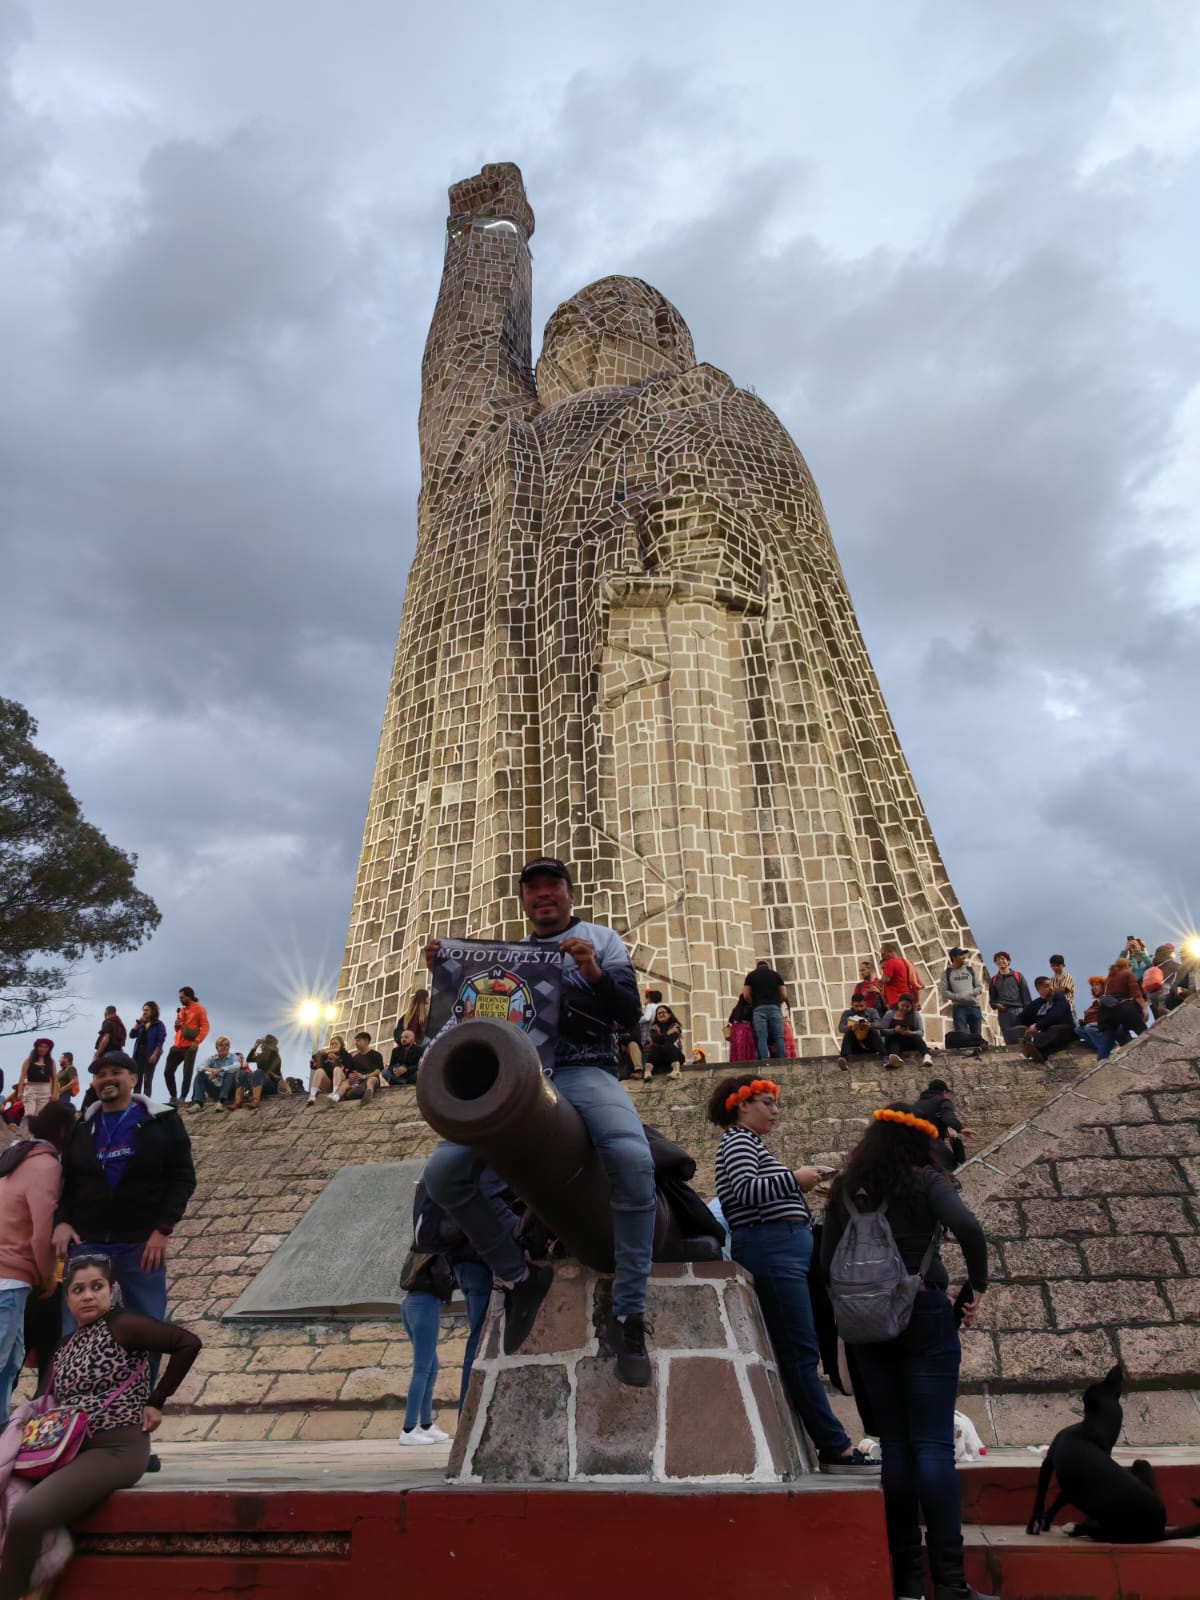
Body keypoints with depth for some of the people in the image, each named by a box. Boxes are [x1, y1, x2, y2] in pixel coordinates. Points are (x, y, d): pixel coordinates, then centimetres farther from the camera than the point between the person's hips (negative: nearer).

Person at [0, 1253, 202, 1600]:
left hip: (116, 1449, -7)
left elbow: (188, 1342, -15)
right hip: (70, 1449, 7)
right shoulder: (67, 1345, 14)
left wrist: (156, 1401, -7)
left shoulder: (121, 1325, -9)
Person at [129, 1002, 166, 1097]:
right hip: (139, 1053, 6)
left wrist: (154, 1055, -18)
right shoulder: (141, 1024, 14)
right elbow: (132, 1035, 4)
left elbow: (160, 1041, -10)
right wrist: (138, 1022, -1)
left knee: (147, 1079, -3)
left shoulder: (159, 1024, -4)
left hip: (150, 1055, -6)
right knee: (137, 1079, 7)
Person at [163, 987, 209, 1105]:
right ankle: (173, 1097, 15)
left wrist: (197, 1041, -22)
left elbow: (205, 1027, -10)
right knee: (168, 1071, 4)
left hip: (189, 1047, -7)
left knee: (187, 1073, -4)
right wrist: (177, 1024, 4)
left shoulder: (199, 1009, -2)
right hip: (177, 1046, 7)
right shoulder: (182, 1010, 19)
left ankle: (182, 1098, 3)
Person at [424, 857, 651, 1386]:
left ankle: (628, 1314, -18)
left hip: (585, 1072, -3)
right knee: (444, 1172, -18)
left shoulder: (600, 940, 14)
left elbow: (628, 1013, 4)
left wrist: (594, 973, -14)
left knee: (633, 1159, -33)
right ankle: (519, 1275, 2)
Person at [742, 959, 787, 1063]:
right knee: (779, 1037, 0)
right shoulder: (776, 974, 17)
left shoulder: (751, 975, 14)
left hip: (759, 1009, -1)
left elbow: (746, 995, 6)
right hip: (775, 1008, 1)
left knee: (762, 1038, -6)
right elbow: (784, 995, 11)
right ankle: (781, 1061, -9)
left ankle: (764, 1061, -17)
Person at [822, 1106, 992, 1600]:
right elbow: (968, 1227, -22)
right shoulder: (925, 1181, -6)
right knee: (933, 1445, 3)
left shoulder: (844, 1189, 4)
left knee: (893, 1444, 12)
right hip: (924, 1316, -3)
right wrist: (977, 1287, -8)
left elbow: (827, 1262, 2)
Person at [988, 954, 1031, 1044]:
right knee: (1010, 1042, -2)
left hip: (1019, 1011, -1)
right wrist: (996, 1005, -5)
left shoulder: (1017, 976, 11)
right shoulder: (993, 980, 16)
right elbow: (992, 999, 18)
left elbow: (1026, 994, 5)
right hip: (1004, 1013, 1)